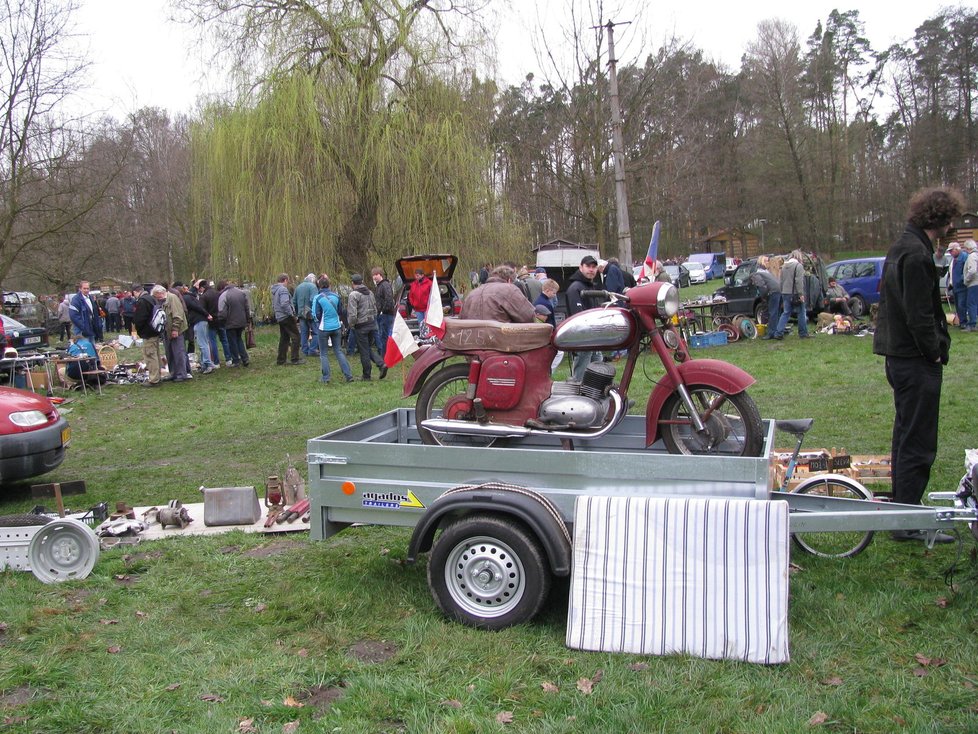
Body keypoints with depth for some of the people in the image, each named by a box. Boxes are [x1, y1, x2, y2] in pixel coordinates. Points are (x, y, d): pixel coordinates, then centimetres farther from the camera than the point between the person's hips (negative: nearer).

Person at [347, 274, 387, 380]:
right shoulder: (370, 293, 10)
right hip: (372, 324, 7)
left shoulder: (354, 294, -13)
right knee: (369, 348, 18)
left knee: (364, 351, 2)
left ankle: (366, 376, 10)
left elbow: (352, 313, -20)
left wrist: (351, 325, -5)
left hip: (361, 326, -7)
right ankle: (381, 364, -3)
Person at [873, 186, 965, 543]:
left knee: (906, 434, 19)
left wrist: (934, 349, 14)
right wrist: (935, 352, -11)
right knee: (919, 443, -4)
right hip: (916, 360, -11)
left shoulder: (902, 247, 13)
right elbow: (920, 316, -23)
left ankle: (901, 507, 30)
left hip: (900, 356, 11)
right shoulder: (917, 254, -19)